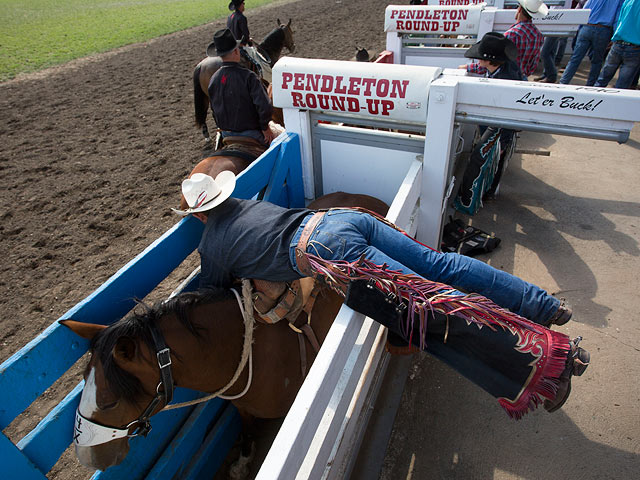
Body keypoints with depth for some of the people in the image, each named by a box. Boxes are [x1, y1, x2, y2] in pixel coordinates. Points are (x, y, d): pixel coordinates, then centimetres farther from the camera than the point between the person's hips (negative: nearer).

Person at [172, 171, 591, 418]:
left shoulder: (211, 246, 13)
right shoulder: (250, 203, 30)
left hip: (331, 253, -7)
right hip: (342, 217, 7)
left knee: (430, 305, -8)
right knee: (440, 265, 9)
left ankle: (550, 354, -8)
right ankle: (544, 305, 16)